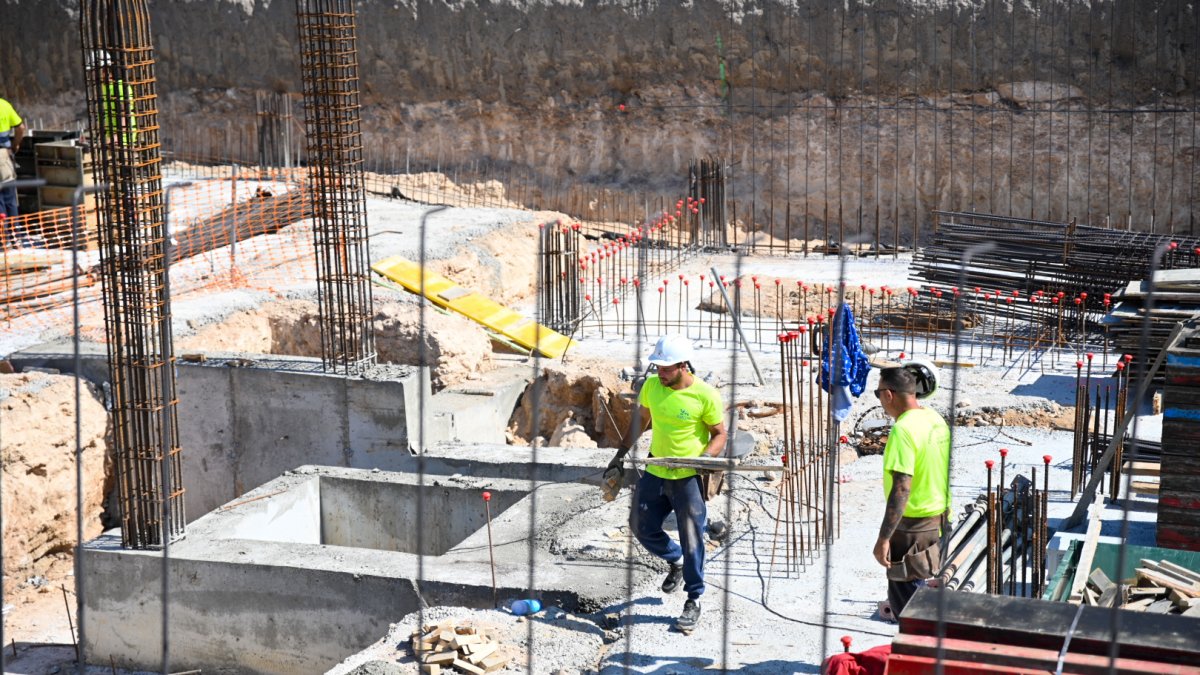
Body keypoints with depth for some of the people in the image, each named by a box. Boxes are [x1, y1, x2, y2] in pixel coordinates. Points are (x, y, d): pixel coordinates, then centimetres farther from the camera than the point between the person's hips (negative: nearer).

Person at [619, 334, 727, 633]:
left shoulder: (705, 395, -16)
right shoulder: (652, 386, -2)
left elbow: (720, 434, -7)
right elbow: (640, 420, 13)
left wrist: (705, 458, -25)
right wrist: (622, 453, 12)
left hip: (689, 477, -5)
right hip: (655, 473, 5)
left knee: (691, 539, -1)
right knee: (641, 527, 13)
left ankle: (694, 600, 14)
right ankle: (676, 561, 41)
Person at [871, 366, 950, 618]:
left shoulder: (903, 430, -24)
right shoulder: (935, 419, 5)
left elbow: (901, 490, -28)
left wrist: (884, 538, -26)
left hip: (912, 523, -9)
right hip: (939, 518, 9)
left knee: (905, 592, 1)